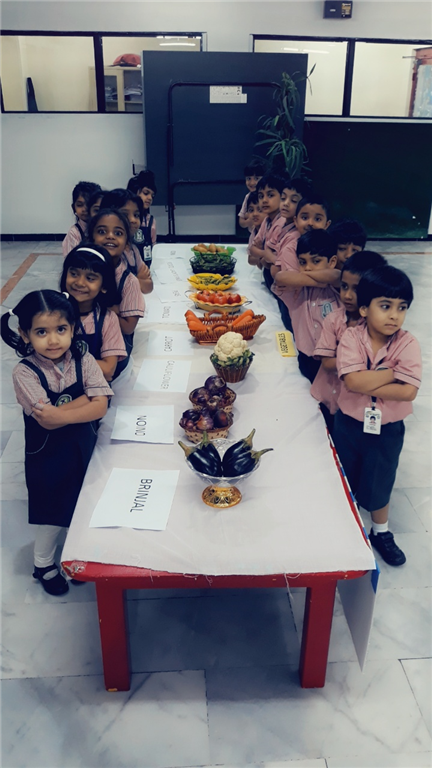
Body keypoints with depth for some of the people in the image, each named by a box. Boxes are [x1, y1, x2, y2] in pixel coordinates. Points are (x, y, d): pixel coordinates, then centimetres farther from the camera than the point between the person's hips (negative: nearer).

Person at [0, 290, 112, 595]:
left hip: (85, 449, 3)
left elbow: (100, 407, -20)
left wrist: (59, 412, -27)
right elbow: (47, 419, -27)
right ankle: (43, 564, 41)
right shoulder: (25, 372, -20)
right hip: (49, 456, -3)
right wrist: (84, 400, -25)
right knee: (54, 512, 13)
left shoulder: (84, 361, -12)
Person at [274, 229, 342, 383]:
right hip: (309, 359, 0)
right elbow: (280, 277, -20)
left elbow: (335, 275, -24)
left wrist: (304, 276, -10)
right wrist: (319, 282, -14)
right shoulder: (299, 289, 0)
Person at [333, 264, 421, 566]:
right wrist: (392, 372, -24)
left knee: (378, 485, 17)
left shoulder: (408, 344, -17)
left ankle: (381, 532, 44)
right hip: (349, 423, 1)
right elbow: (353, 381, -30)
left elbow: (408, 392, -26)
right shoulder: (351, 338, -17)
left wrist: (368, 383, -27)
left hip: (387, 429, 0)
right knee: (343, 482, 20)